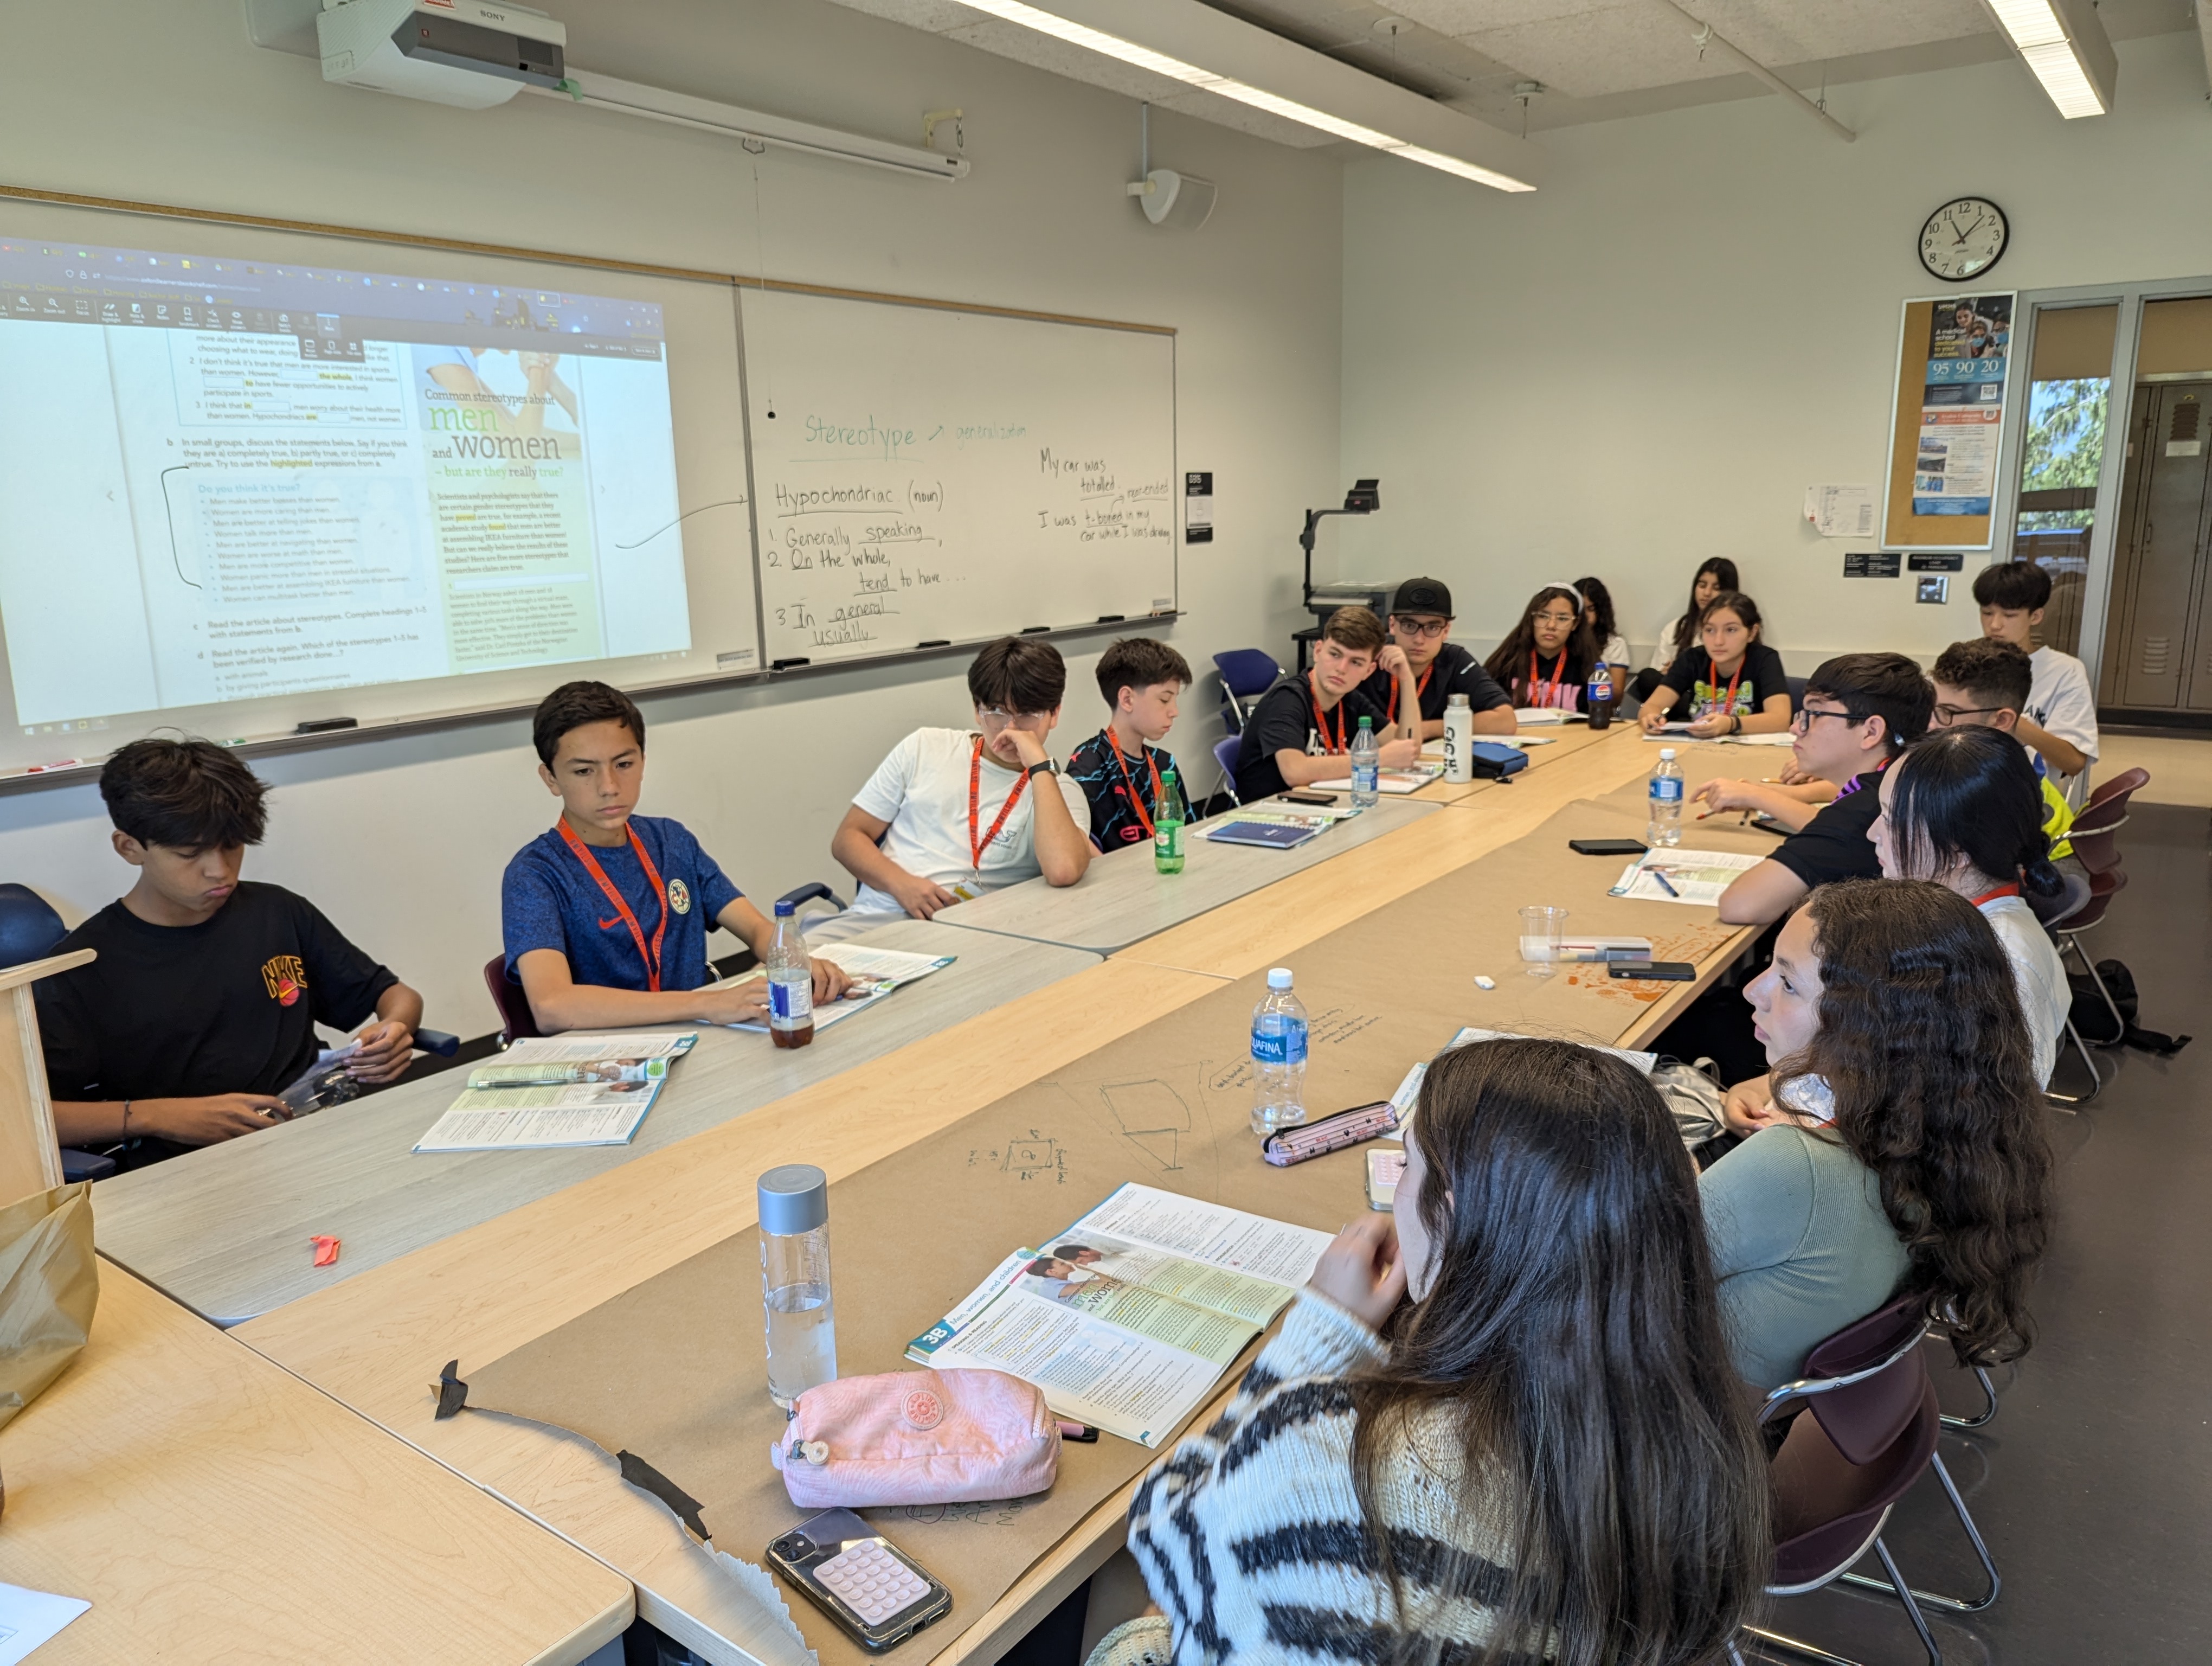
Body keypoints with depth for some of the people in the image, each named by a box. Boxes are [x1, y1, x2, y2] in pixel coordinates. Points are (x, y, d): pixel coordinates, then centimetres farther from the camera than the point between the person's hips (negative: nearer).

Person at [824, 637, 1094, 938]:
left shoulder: (1060, 793, 3)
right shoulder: (924, 748, 11)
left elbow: (1063, 872, -21)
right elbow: (848, 837, 11)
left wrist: (1040, 766, -14)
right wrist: (901, 883, -9)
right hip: (872, 918, 3)